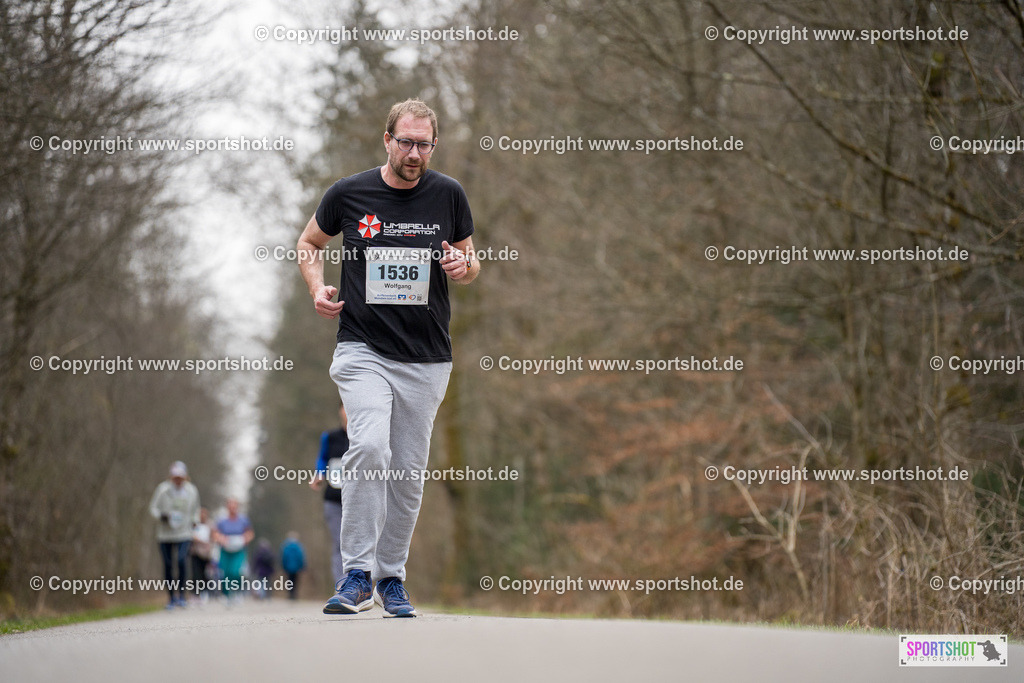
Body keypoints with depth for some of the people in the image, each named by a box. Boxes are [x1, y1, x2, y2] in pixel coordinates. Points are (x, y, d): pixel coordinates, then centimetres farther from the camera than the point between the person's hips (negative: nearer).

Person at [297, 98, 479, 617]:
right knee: (369, 448, -23)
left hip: (427, 359, 2)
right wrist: (317, 287, -3)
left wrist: (464, 266, -10)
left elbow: (470, 262, 14)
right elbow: (310, 243, 15)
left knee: (409, 471, 6)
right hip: (364, 350, -2)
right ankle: (357, 575, -15)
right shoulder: (349, 194, -2)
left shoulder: (448, 195, 1)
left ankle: (391, 578, 22)